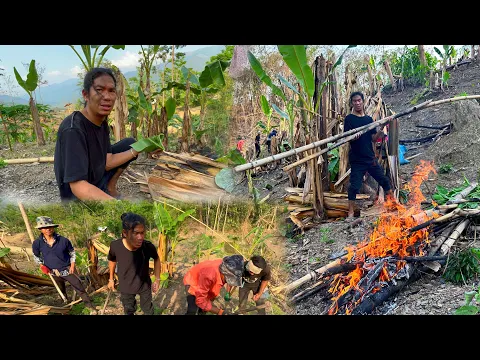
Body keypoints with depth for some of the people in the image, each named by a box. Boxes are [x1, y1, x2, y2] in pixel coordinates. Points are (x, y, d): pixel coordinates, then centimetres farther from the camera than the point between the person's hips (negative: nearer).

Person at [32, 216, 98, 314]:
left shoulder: (63, 240, -17)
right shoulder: (37, 243, -14)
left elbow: (72, 252, 0)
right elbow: (36, 256, 6)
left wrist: (72, 265, -8)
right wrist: (41, 265, -8)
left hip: (68, 270, -2)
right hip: (54, 273, 2)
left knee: (80, 289, 2)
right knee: (62, 293, 23)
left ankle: (91, 308, 14)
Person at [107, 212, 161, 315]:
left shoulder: (148, 246, -31)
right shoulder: (115, 246, -30)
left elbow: (156, 259, -6)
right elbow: (112, 260, -4)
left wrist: (157, 279, -6)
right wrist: (111, 279, 7)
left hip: (144, 284, 0)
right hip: (126, 287, 0)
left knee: (148, 309, 25)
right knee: (129, 311, 26)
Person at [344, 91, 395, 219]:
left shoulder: (369, 119, 10)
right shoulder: (349, 119, -4)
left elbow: (374, 138, 9)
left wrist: (381, 130, -9)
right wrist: (354, 137, -32)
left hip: (370, 157, 5)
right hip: (357, 159, -5)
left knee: (384, 180, 13)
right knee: (354, 186, -8)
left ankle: (394, 204, 30)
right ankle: (350, 213, 2)